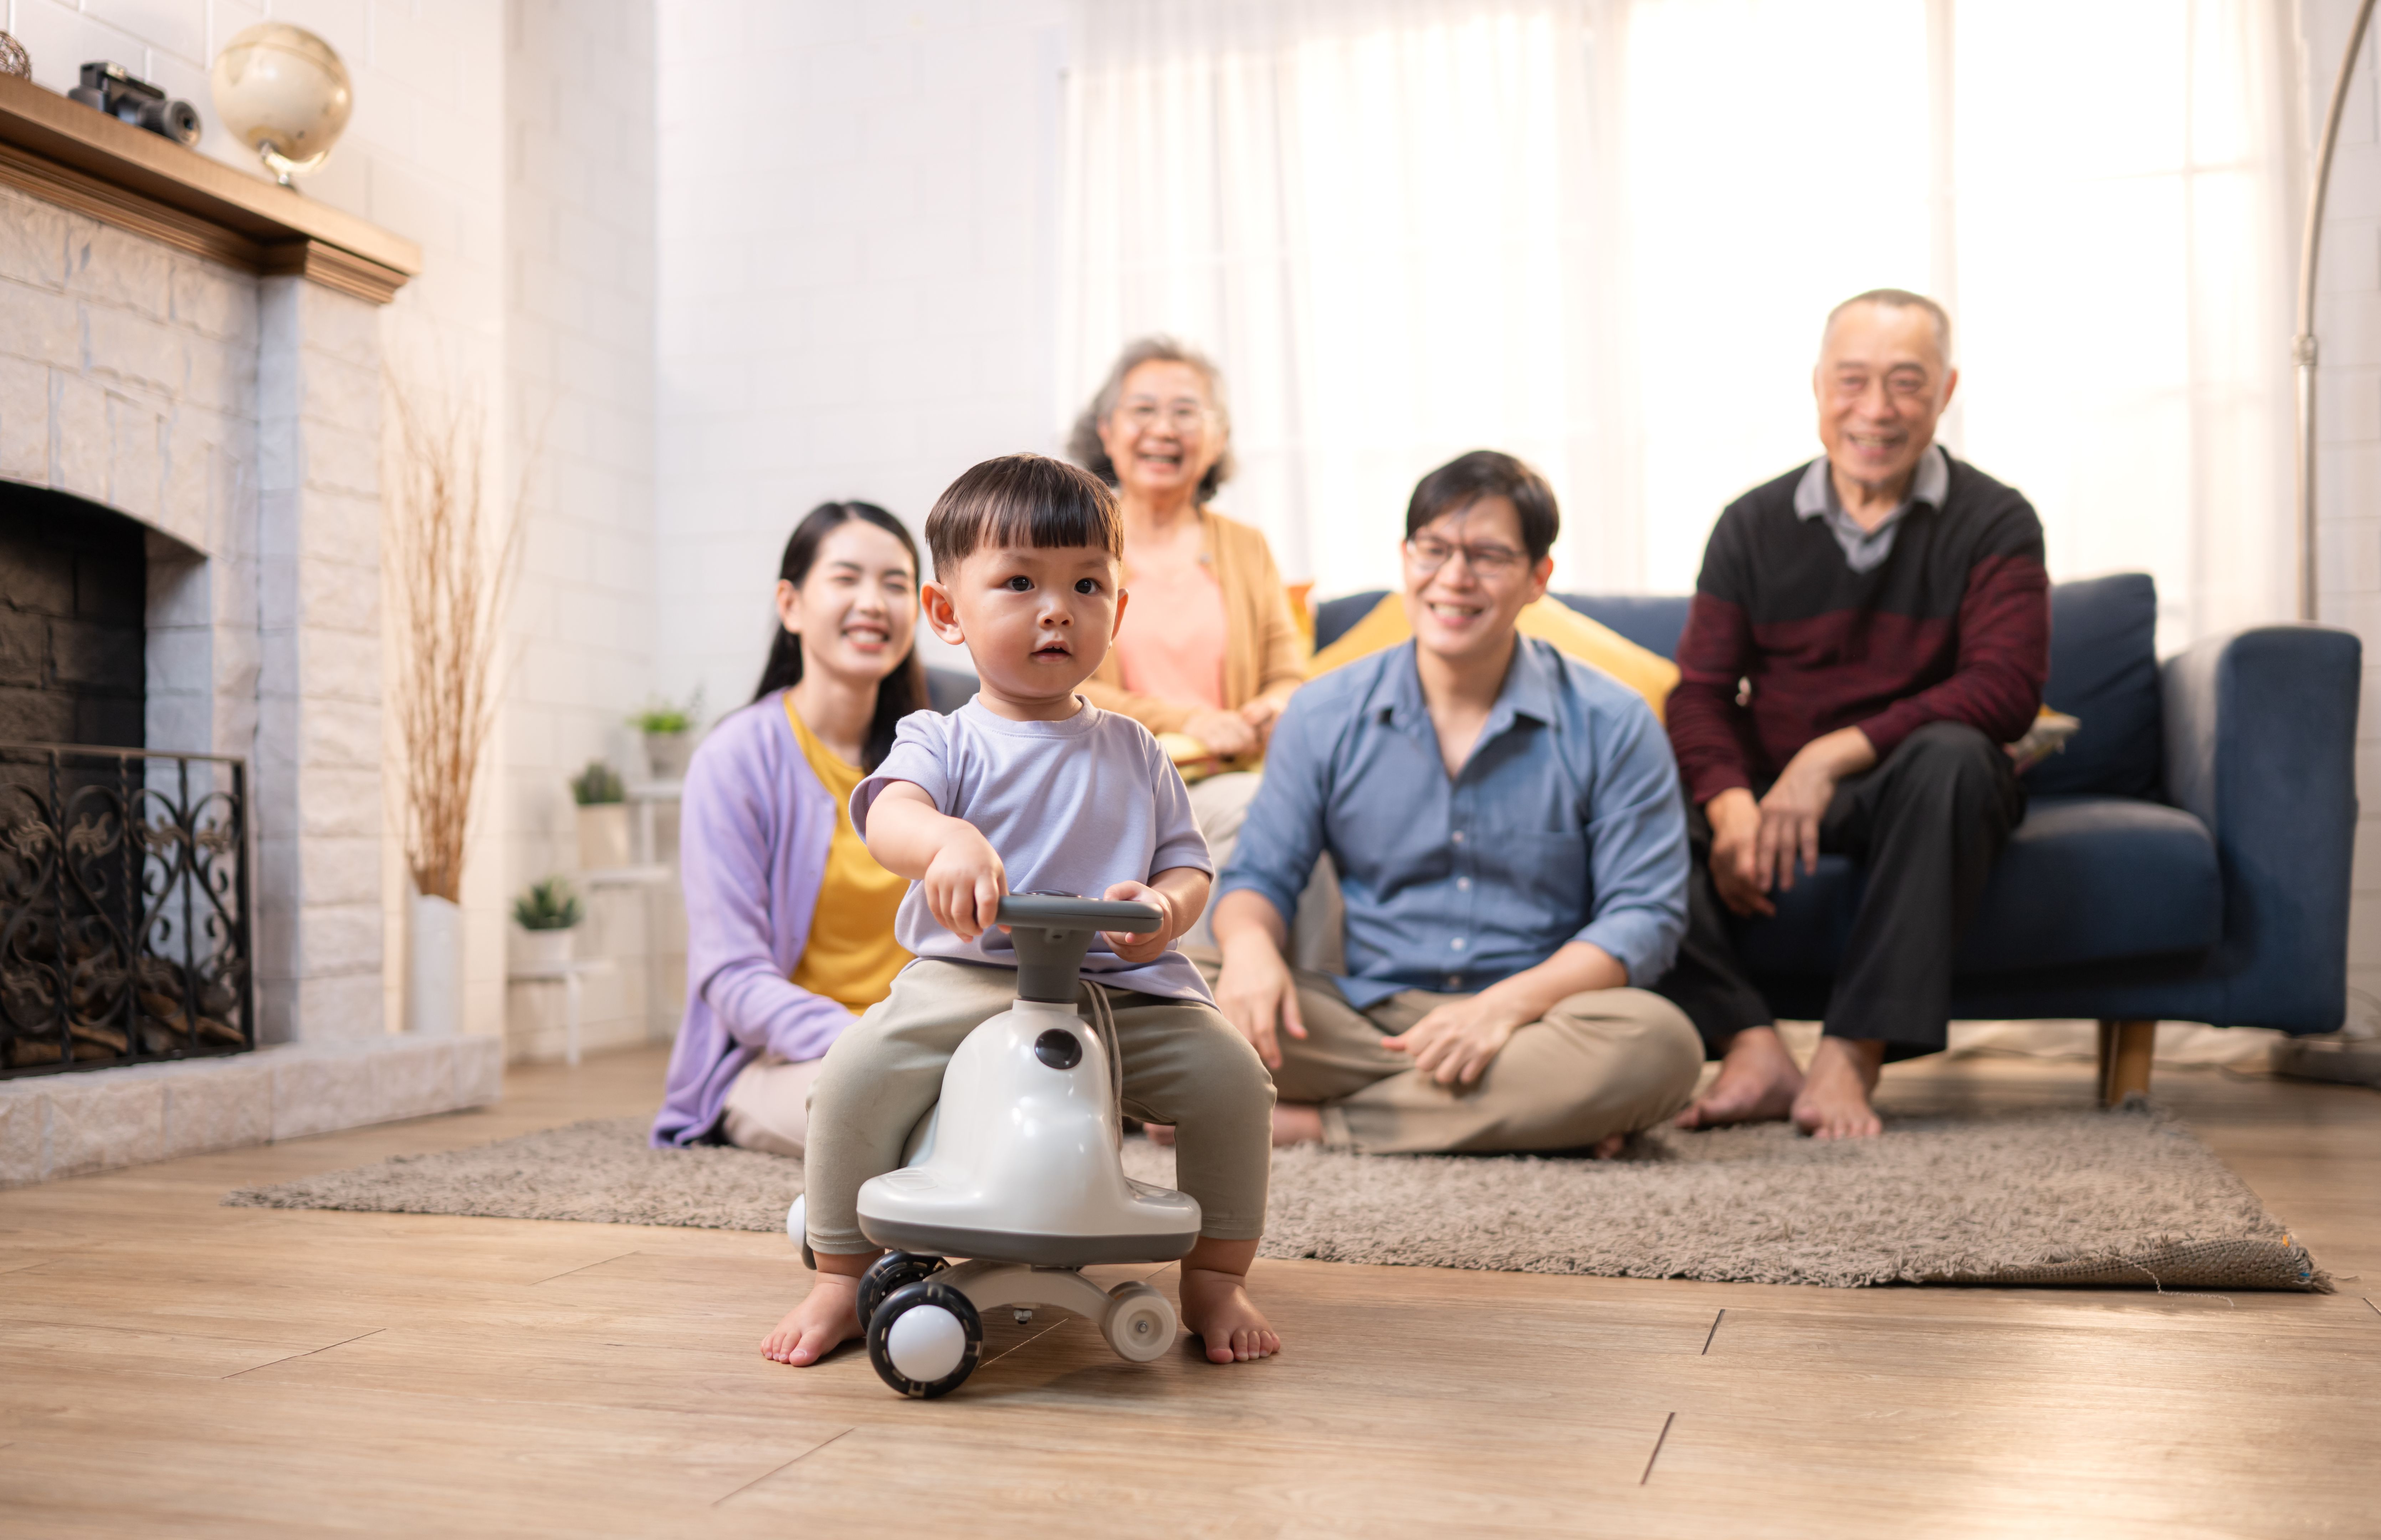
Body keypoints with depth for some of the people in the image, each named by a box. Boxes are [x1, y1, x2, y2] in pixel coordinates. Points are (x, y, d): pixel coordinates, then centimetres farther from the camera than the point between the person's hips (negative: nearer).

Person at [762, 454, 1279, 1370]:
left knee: (1232, 1077, -19)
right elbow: (889, 814, -18)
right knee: (856, 1076, -25)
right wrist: (949, 841, -43)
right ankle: (842, 1276, -1)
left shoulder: (1133, 752, 15)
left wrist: (1165, 907, -14)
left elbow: (1188, 862, 12)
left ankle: (1215, 1278, 4)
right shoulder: (944, 742, 4)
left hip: (1123, 985, 2)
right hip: (965, 979, -2)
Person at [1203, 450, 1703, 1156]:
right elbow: (1260, 876, 8)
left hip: (1532, 1021, -1)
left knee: (1656, 1043, -35)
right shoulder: (1324, 715, 7)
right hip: (1365, 1019, 1)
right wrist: (1250, 944, -18)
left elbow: (1644, 913, -4)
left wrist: (1509, 1003, -21)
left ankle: (1314, 1124, -22)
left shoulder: (1612, 725, 0)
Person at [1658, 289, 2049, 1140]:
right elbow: (1700, 693, -1)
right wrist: (1734, 809, -22)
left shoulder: (1994, 522, -1)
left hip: (1909, 794, -2)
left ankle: (1853, 1054, -34)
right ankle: (1754, 1048, -32)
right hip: (1773, 794, 2)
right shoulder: (1755, 525, 6)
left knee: (1952, 753, -36)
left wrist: (1833, 754, -25)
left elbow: (2007, 687, -15)